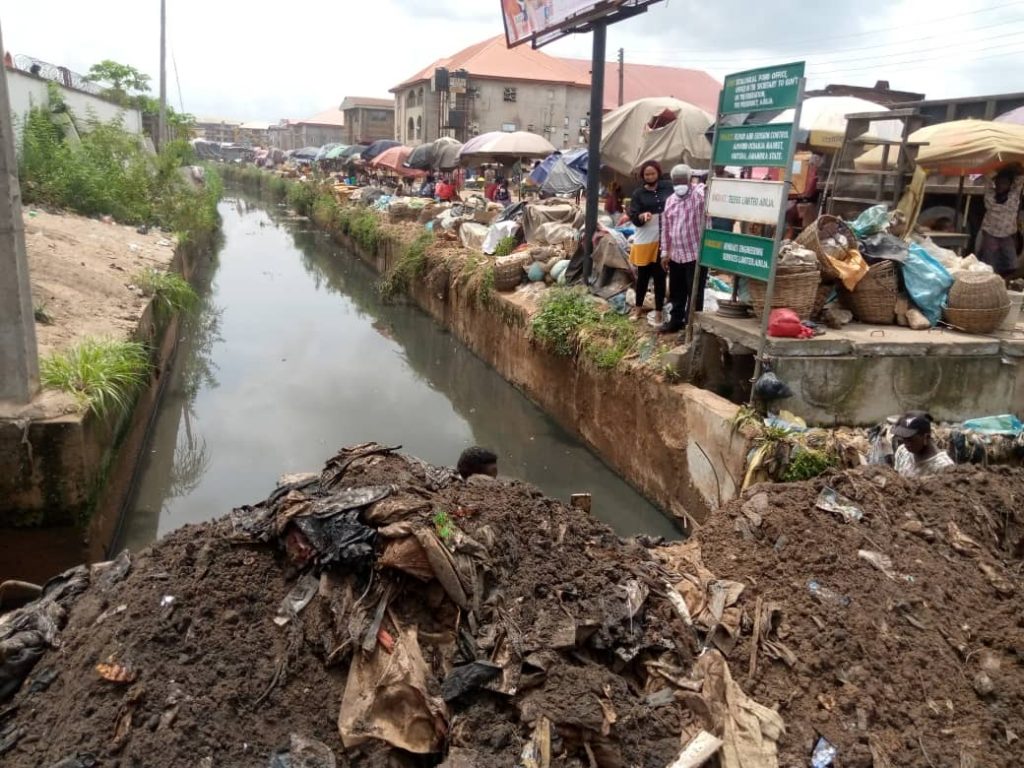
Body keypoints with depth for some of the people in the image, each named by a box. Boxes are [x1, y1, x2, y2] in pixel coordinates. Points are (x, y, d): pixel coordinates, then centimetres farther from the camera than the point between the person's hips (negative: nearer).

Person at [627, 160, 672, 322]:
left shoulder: (668, 187, 2)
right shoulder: (638, 193, 0)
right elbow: (633, 217, -7)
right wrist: (642, 216, -26)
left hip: (664, 239, 0)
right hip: (645, 240, 0)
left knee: (660, 276, 5)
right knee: (643, 274, 11)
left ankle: (659, 311, 14)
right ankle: (638, 306, 29)